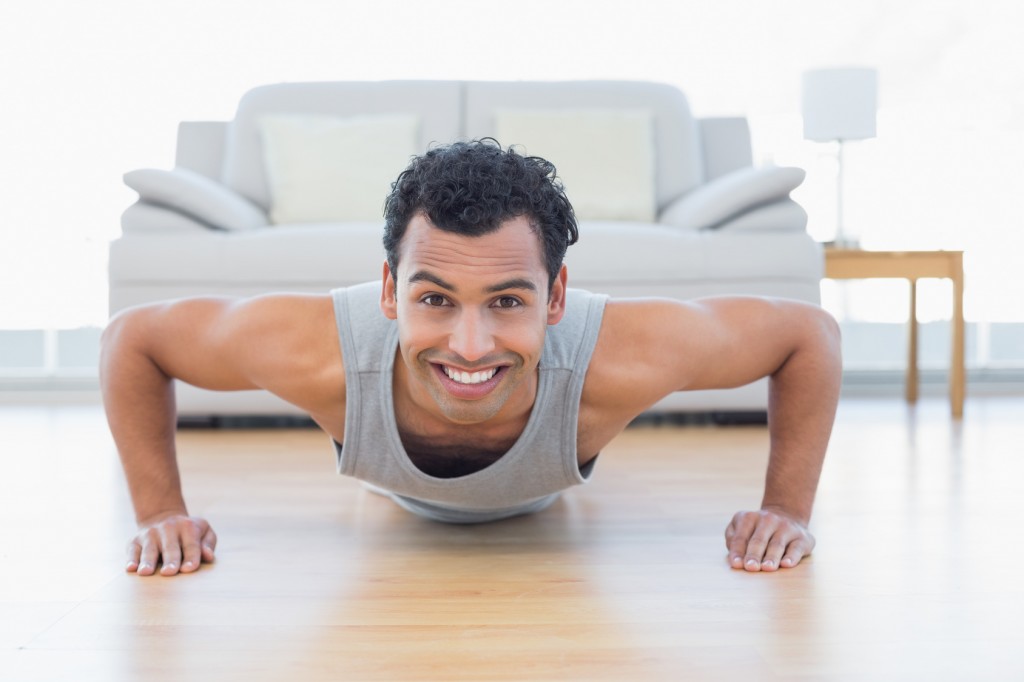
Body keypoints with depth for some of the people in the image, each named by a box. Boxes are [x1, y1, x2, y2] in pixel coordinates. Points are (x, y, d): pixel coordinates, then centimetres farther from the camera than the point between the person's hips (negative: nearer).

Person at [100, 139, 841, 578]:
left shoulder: (621, 359, -50)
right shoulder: (318, 352, -49)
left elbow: (812, 331, -32)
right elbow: (133, 337, -30)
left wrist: (788, 510, -31)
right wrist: (161, 511, -30)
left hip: (545, 498, 0)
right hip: (398, 499, 0)